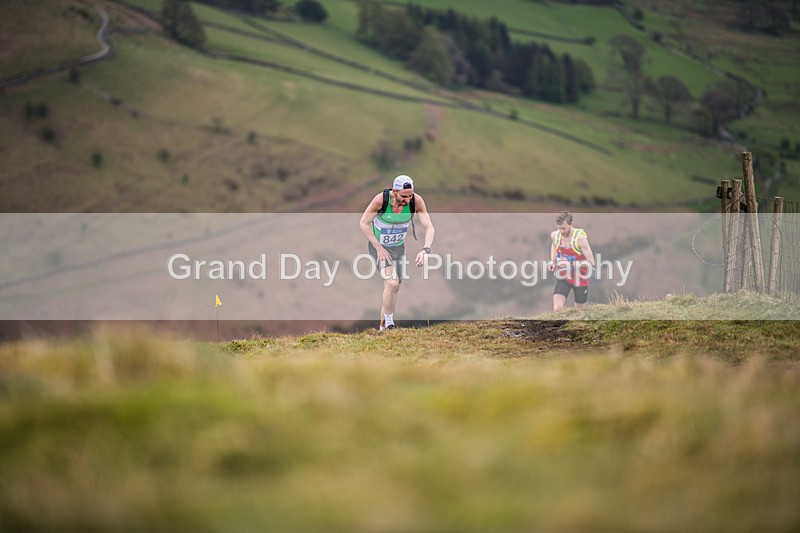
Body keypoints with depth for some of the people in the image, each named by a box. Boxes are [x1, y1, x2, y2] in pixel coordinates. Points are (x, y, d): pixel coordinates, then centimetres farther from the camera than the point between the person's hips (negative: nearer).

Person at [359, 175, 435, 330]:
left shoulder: (416, 201, -23)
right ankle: (389, 323, -4)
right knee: (392, 284, -21)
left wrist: (425, 250, -37)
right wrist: (379, 248, -20)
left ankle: (383, 326, 31)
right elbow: (364, 223, -18)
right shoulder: (381, 199, -30)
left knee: (394, 287, 13)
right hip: (379, 245, -4)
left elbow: (429, 227, -20)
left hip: (399, 246, 4)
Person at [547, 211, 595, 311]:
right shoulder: (555, 235, -7)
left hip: (580, 279, -3)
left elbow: (591, 262, -22)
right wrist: (552, 261, 7)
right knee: (557, 310, -15)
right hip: (563, 278, 3)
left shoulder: (580, 238, -22)